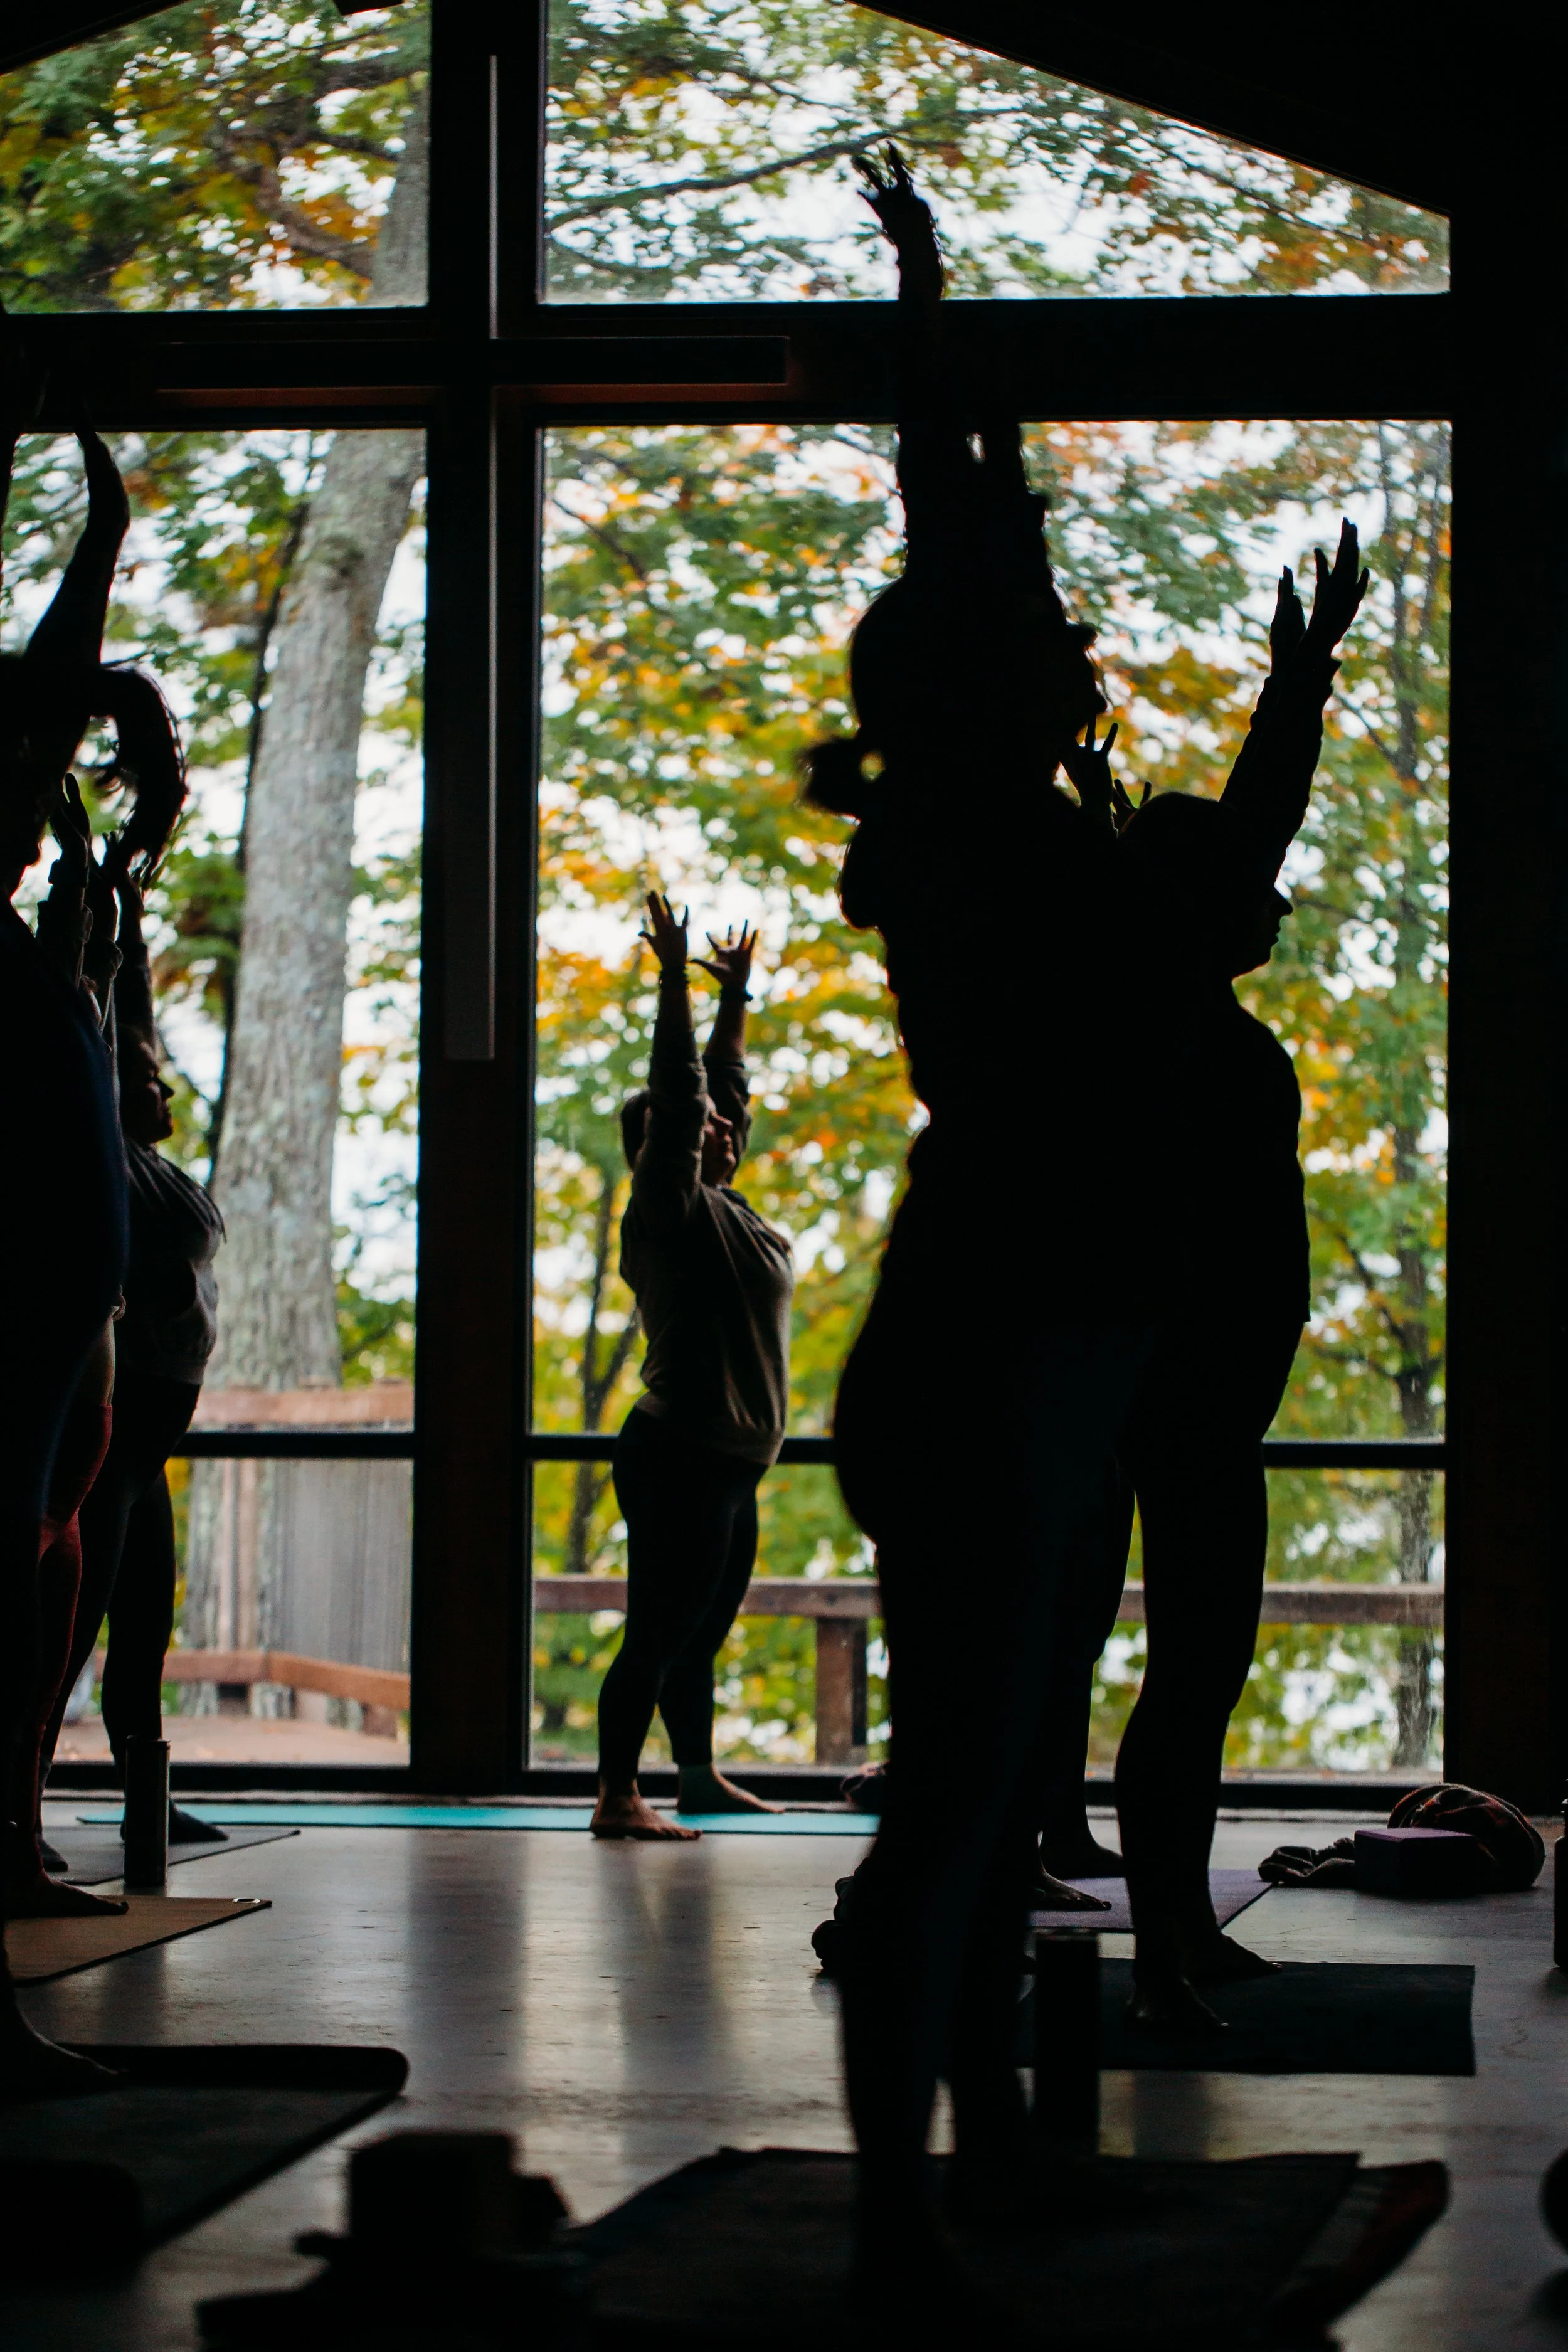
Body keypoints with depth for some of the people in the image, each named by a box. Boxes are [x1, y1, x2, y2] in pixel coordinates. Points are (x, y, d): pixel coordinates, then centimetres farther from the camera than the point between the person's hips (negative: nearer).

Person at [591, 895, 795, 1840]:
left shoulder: (724, 1209, 16)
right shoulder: (670, 1207, -8)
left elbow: (722, 1084, 27)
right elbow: (677, 1090, -15)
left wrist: (736, 999, 30)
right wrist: (675, 979, -14)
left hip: (729, 1468, 9)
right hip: (681, 1457, -9)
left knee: (700, 1630, 17)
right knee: (661, 1630, -10)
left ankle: (701, 1777, 27)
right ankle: (618, 1796, -10)